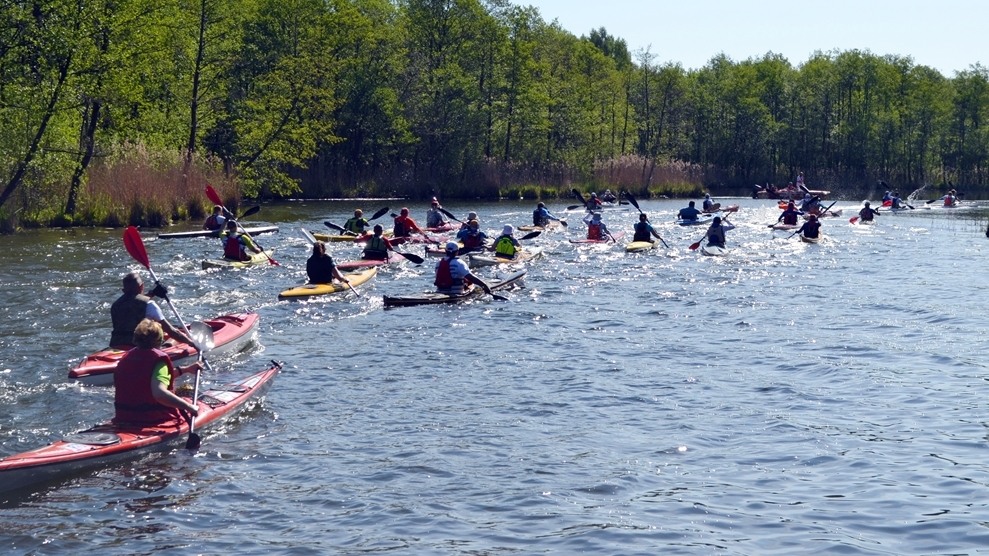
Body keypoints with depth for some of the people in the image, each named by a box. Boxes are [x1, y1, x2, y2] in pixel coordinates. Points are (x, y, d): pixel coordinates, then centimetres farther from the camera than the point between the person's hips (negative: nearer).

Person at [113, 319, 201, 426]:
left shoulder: (126, 358, 8)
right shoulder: (158, 359, -17)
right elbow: (159, 393, -33)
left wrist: (185, 369, 27)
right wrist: (189, 407, -27)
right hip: (153, 420, -7)